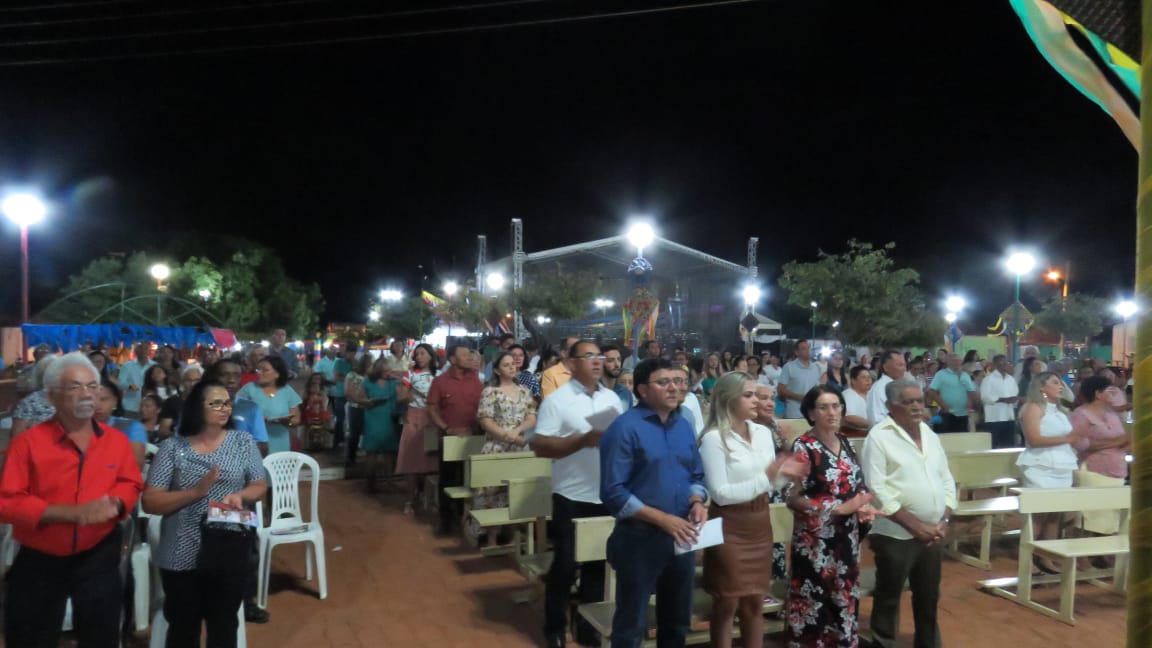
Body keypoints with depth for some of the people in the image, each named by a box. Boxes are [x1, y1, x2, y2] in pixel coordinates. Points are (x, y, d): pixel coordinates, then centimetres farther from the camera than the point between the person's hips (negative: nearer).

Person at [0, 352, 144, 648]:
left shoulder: (117, 440, 0)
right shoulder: (28, 443, -12)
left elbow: (130, 484, 8)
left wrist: (115, 503, -16)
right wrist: (73, 513, -25)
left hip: (99, 557, 2)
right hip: (39, 561, -2)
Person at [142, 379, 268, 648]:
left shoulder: (243, 441, 0)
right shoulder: (172, 447, -5)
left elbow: (260, 486, 5)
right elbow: (149, 502, -8)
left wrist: (239, 495, -17)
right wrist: (196, 491, -22)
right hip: (181, 554, -1)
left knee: (224, 624, 13)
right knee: (183, 626, 13)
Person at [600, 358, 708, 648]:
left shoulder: (684, 427, 8)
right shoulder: (625, 428, -14)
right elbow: (613, 492, -18)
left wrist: (697, 503, -7)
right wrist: (663, 519, -21)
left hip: (682, 538, 7)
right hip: (640, 538, -6)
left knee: (677, 621, 21)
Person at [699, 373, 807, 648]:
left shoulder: (763, 433, 5)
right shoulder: (714, 438, -15)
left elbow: (770, 485, 11)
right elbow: (721, 493, -19)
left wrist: (782, 475, -10)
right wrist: (765, 477, -23)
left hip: (760, 523, 6)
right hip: (730, 526, -6)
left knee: (756, 602, 15)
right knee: (727, 603, 5)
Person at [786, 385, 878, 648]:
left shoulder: (844, 442, 7)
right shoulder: (804, 447, -13)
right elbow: (793, 498, -16)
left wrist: (863, 506, -3)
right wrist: (841, 508, -20)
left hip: (847, 538, 6)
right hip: (816, 542, -6)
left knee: (845, 600, 15)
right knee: (815, 604, 1)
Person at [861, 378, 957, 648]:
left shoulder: (929, 434, 9)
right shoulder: (879, 437, -11)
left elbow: (947, 480, 13)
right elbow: (878, 491, -17)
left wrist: (944, 521, -1)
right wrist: (916, 526, -17)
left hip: (933, 533, 6)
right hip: (896, 534, -6)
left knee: (929, 597, 18)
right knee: (889, 599, 6)